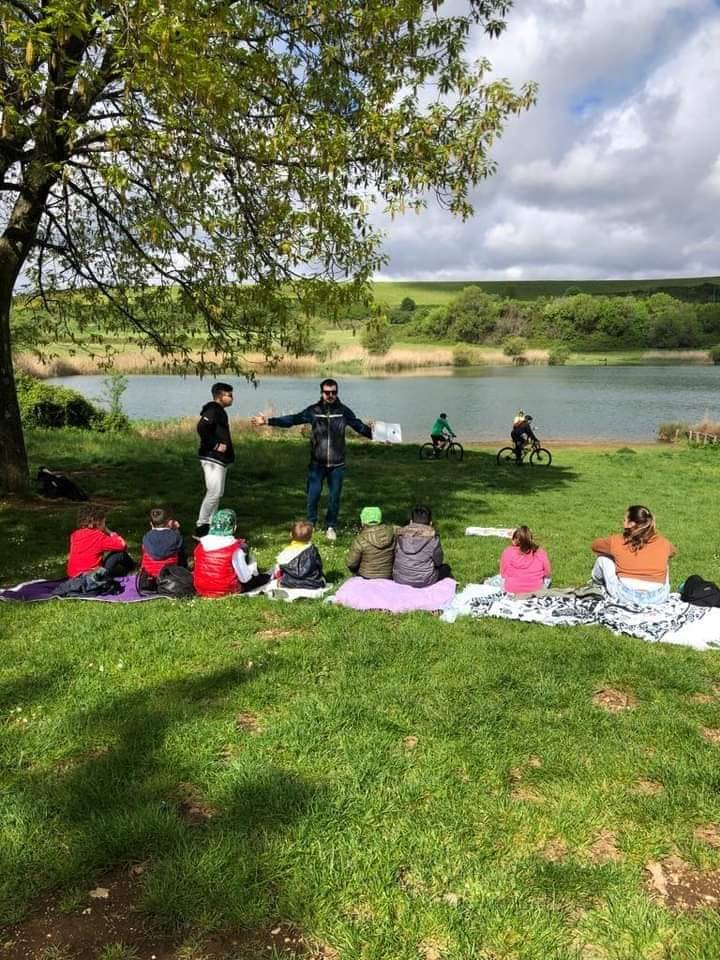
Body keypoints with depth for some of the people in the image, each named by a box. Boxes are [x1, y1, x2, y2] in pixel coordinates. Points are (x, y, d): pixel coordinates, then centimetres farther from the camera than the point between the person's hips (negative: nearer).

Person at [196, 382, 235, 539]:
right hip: (212, 458, -10)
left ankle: (209, 524, 19)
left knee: (217, 493, 13)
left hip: (220, 459, 10)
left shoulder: (220, 411, 18)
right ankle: (201, 528, -4)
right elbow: (202, 427, -28)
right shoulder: (213, 410, -13)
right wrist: (214, 445, -22)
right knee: (214, 493, -10)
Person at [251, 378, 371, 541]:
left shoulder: (344, 411, -2)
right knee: (313, 494, 4)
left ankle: (331, 527, 27)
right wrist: (268, 421, -13)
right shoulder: (313, 410, -4)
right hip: (317, 463, 0)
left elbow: (360, 426, 1)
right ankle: (310, 524, 26)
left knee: (334, 496, 9)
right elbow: (292, 419, -6)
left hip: (337, 464, 0)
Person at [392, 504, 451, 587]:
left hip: (399, 580, 3)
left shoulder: (400, 535, -4)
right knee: (445, 568, 24)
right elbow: (438, 562, -2)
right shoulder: (433, 538, -13)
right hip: (424, 582, -3)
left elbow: (395, 557, 5)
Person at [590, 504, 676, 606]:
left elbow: (594, 545, 17)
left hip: (625, 597, -2)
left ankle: (597, 584, 45)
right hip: (658, 598, 3)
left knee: (603, 558, 18)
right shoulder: (664, 543, 2)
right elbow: (673, 552, 28)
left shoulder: (617, 541, -4)